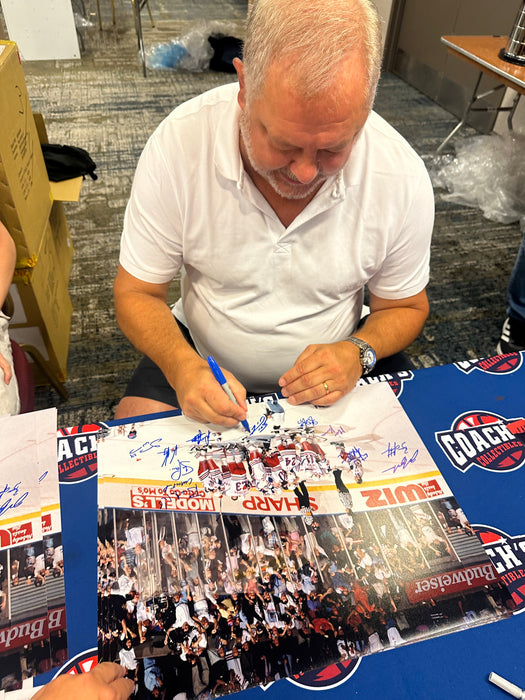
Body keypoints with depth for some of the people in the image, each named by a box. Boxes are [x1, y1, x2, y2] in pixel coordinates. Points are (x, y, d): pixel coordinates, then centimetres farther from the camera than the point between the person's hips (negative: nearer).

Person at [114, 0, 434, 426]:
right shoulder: (178, 146, -22)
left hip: (334, 366, 2)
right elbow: (136, 293, -12)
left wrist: (358, 353, -23)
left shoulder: (402, 176, -19)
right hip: (202, 360, -1)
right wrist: (183, 367, -31)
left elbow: (404, 307, -2)